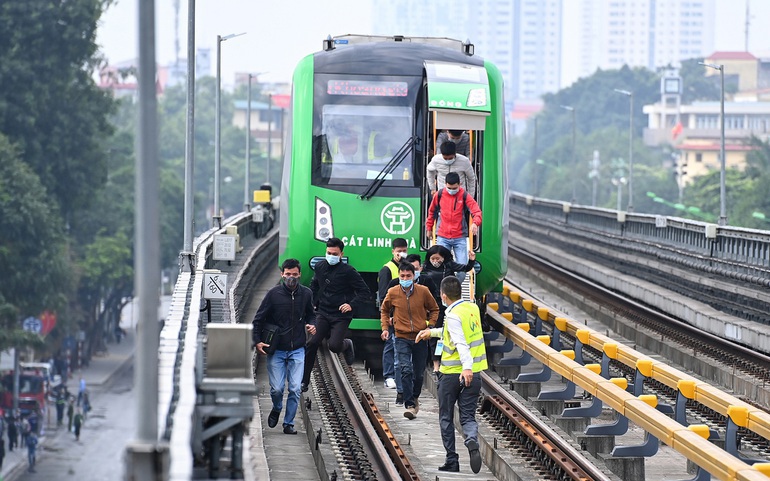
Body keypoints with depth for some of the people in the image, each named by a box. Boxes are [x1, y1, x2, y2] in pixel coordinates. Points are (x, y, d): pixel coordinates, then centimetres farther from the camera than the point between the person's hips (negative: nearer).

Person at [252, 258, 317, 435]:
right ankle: (276, 409, 30)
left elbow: (311, 314, 20)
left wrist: (312, 325, -2)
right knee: (276, 389, -2)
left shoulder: (306, 294, 2)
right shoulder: (274, 294, -6)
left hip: (297, 350, 2)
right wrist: (257, 341, -8)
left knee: (295, 389, -4)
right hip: (276, 350, -2)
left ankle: (289, 423, 10)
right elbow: (258, 319, 1)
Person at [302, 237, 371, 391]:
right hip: (322, 313, 4)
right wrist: (312, 303, 15)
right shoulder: (320, 267, 6)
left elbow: (365, 292, -8)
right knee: (311, 344, -11)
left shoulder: (348, 271, -10)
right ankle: (304, 381, -3)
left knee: (334, 346, -19)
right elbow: (314, 286, 26)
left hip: (341, 316, -4)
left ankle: (347, 345, 20)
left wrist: (351, 305, -20)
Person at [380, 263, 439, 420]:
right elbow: (384, 310, 15)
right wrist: (385, 327, 4)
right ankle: (409, 405, -17)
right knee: (406, 370, -17)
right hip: (402, 338, -1)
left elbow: (434, 309, 10)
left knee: (419, 373, 10)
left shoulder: (423, 291, -5)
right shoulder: (392, 293, -4)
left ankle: (415, 398, 35)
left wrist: (430, 326, -2)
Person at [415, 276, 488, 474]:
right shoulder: (473, 308, 7)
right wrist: (432, 332, 29)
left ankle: (452, 461, 12)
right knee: (468, 417, 6)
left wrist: (467, 366, -41)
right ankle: (472, 442, -25)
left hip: (452, 373, -6)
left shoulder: (453, 315, -15)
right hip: (474, 374, 6)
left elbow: (460, 342, -30)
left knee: (446, 418, 11)